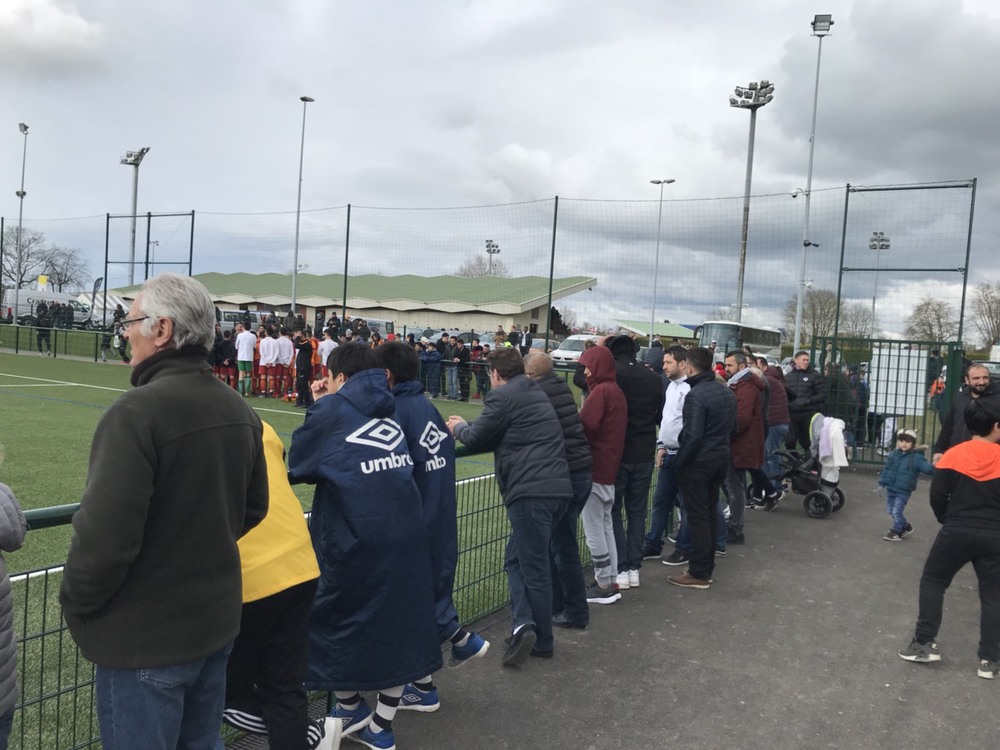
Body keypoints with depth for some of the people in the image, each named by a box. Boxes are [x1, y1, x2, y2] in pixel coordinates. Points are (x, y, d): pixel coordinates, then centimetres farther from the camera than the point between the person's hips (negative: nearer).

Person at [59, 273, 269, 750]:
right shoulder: (238, 410, 1)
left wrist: (75, 602, -7)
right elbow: (253, 509, 11)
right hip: (218, 621, 7)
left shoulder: (137, 411, -22)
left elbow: (104, 533, -25)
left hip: (145, 637, -7)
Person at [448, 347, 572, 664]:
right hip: (557, 487, 8)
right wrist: (470, 427, 32)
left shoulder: (502, 396, -5)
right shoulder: (535, 394, 22)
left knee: (534, 567, -1)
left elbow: (477, 438, 0)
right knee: (516, 558, 14)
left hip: (531, 491, -8)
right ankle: (526, 626, 9)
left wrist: (459, 427, 21)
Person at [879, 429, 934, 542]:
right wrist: (882, 483, 10)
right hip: (890, 489, 6)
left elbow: (926, 468, -20)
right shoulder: (893, 454, 3)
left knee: (896, 512, -5)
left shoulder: (916, 458, -11)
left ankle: (896, 532, 17)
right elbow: (886, 469, 11)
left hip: (903, 492, -6)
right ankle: (905, 527, 36)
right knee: (891, 511, 16)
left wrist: (933, 469, -41)